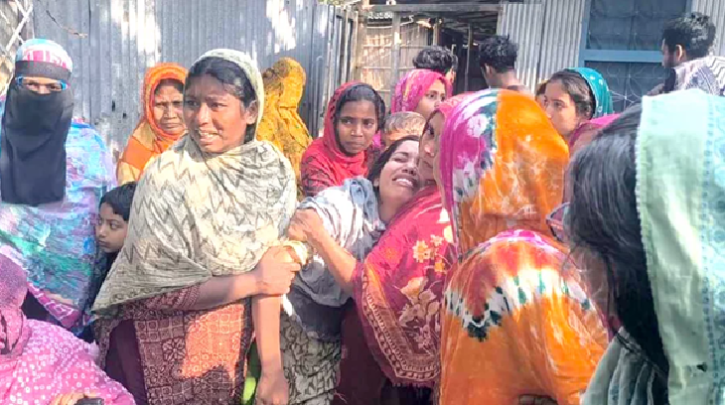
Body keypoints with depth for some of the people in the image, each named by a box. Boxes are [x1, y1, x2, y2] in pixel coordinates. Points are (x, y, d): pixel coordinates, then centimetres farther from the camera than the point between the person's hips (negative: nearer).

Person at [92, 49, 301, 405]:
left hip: (233, 345, 3)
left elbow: (269, 270, -13)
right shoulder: (164, 176, -15)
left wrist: (272, 367, -19)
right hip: (156, 346, -2)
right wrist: (253, 282, -16)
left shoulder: (273, 171, -8)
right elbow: (155, 286, -18)